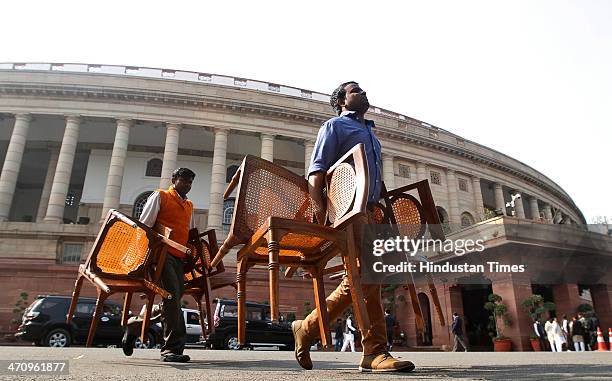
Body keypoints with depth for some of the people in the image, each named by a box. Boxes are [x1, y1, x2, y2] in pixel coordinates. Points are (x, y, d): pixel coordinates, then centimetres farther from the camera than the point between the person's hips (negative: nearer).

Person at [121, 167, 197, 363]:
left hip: (179, 258, 7)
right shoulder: (160, 196, 6)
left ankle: (134, 324, 27)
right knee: (172, 296, -16)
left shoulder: (189, 206, 24)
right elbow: (144, 226, -1)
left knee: (171, 301, 5)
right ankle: (173, 347, -12)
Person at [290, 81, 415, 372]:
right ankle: (375, 351, -9)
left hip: (367, 210, 8)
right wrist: (318, 204, -20)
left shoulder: (369, 132, 33)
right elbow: (317, 168, -5)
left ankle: (307, 329, 12)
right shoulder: (335, 125, 9)